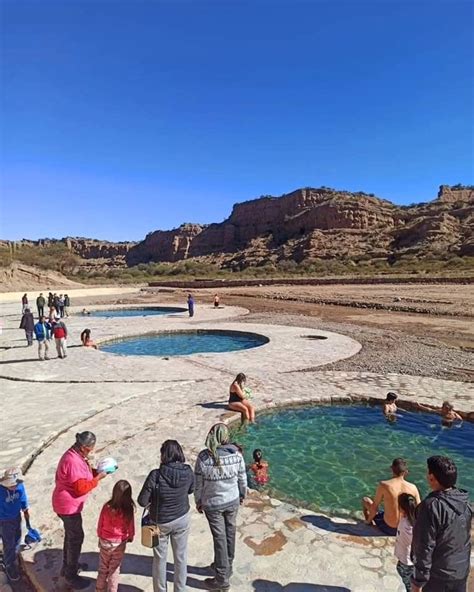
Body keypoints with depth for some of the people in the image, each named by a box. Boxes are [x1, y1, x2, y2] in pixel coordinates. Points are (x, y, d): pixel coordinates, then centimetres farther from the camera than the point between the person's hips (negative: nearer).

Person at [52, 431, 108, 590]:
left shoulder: (75, 455, 1)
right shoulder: (73, 461, -31)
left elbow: (84, 474, 11)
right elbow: (82, 487, -29)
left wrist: (96, 471, -3)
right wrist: (98, 478, -19)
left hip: (68, 504, 10)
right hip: (69, 506, -10)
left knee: (71, 535, 24)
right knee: (76, 538, 4)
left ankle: (67, 566, 42)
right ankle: (71, 576, 20)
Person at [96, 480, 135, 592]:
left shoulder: (106, 507, -23)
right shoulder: (129, 509, -26)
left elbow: (100, 524, -8)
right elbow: (131, 526, -11)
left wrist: (100, 536, 12)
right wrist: (130, 537, 10)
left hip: (105, 541, 1)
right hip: (120, 543, -1)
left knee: (103, 568, 24)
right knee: (114, 569, 20)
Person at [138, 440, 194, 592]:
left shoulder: (156, 475, -28)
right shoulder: (188, 472, -17)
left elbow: (142, 501, -19)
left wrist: (156, 495, -3)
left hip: (160, 522, -2)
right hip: (182, 519, 2)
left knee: (160, 558, 22)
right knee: (181, 557, 21)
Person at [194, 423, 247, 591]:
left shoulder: (203, 458, -23)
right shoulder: (236, 455, -17)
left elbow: (198, 484, -12)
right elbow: (242, 479, -3)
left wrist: (198, 502, 5)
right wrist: (243, 494, 15)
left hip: (213, 504, -3)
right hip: (232, 501, 3)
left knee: (220, 538, 11)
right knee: (230, 533, 21)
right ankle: (226, 566, 42)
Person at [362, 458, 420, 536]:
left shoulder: (384, 485, -19)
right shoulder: (413, 488, -11)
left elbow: (374, 507, -10)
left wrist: (369, 520, 9)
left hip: (388, 529, -3)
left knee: (365, 500, 18)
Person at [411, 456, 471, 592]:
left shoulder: (431, 505, -28)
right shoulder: (464, 501, -6)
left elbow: (424, 548, -24)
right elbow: (464, 537, 8)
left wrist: (418, 581, -13)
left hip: (438, 576, -6)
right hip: (462, 571, 6)